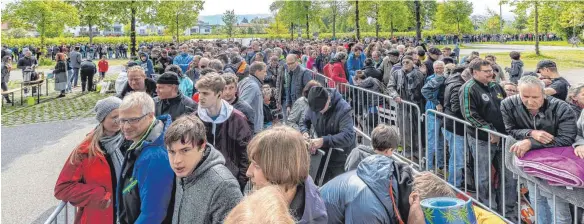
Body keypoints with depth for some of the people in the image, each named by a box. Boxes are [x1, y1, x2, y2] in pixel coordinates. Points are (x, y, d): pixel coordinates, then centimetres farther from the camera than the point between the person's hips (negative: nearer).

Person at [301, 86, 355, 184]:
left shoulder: (343, 109, -25)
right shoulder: (314, 106, -7)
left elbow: (348, 136, -35)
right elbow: (305, 122, 9)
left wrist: (324, 141, -44)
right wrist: (304, 132, -14)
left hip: (341, 160, -5)